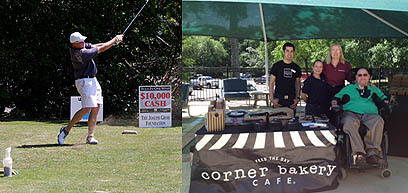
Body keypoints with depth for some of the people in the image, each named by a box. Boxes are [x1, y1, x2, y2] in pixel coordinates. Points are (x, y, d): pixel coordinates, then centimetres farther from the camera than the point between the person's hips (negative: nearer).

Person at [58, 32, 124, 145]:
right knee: (87, 108, -16)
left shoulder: (82, 46, 4)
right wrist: (115, 40, -6)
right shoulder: (80, 53, -23)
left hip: (92, 80, 10)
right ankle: (66, 130, -6)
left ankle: (90, 137, 3)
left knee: (96, 107, 4)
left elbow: (96, 46, 10)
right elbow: (101, 49, -18)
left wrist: (113, 42, -3)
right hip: (84, 81, -10)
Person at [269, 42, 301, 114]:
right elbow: (271, 83, 3)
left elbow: (298, 84, 16)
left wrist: (297, 98, 1)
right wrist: (272, 99, -7)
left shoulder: (296, 68, 11)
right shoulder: (277, 66, 3)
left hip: (291, 100, 3)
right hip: (278, 99, -2)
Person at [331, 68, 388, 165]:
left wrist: (386, 103, 14)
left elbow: (384, 98, 37)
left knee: (378, 121, -37)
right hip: (351, 113, -1)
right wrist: (334, 104, 4)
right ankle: (359, 154, -50)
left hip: (369, 114, 1)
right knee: (350, 123, -41)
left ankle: (373, 153, -45)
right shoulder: (348, 88, 29)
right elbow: (336, 98, 25)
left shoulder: (374, 90, 33)